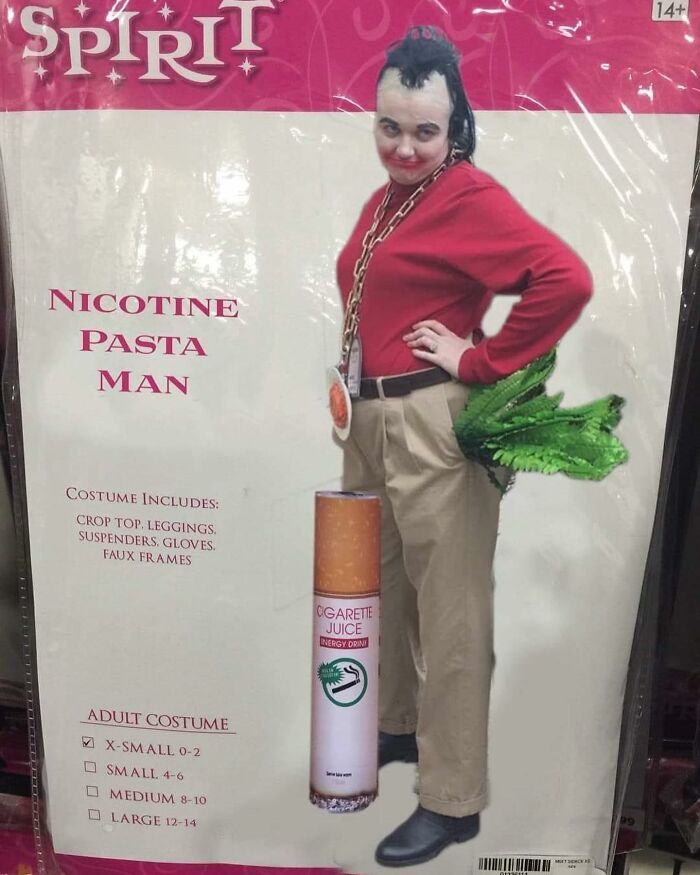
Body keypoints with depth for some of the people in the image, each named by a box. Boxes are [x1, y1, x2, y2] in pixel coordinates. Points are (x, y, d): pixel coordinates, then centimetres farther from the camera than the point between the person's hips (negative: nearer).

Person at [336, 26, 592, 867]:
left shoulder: (470, 197, -11)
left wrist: (481, 361, -17)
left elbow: (567, 279, -23)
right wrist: (351, 401, 10)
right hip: (370, 419, 9)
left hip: (434, 427, -9)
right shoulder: (382, 201, 14)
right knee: (381, 587, 21)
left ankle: (452, 800, 19)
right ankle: (396, 727, 43)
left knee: (449, 612, 2)